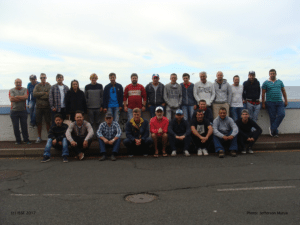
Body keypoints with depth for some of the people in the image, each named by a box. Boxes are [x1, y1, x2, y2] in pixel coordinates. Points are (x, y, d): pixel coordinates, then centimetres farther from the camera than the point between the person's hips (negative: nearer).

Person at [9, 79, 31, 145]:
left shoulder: (25, 90, 6)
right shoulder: (11, 90, 5)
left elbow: (26, 97, -13)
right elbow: (11, 99, -11)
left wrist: (16, 97, -9)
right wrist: (22, 98, -9)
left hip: (23, 111, 0)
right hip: (14, 111, 0)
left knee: (24, 126, 2)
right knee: (15, 126, 4)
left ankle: (26, 139, 11)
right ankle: (18, 140, 14)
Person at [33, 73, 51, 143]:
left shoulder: (49, 86, 4)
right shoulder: (37, 86, 8)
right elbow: (34, 94, -8)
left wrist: (40, 95, -10)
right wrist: (44, 93, -11)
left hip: (47, 106, -1)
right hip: (39, 106, 1)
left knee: (48, 122, 2)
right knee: (39, 122, 5)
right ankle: (39, 137, 14)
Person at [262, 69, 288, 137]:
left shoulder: (280, 82, 13)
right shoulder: (266, 83, 3)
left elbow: (283, 91, 15)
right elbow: (263, 94, 2)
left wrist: (286, 101, 9)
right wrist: (263, 103, -3)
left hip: (279, 102, 3)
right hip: (270, 103, -3)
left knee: (282, 114, -16)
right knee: (273, 117, -2)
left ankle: (272, 128, -6)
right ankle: (275, 132, 8)